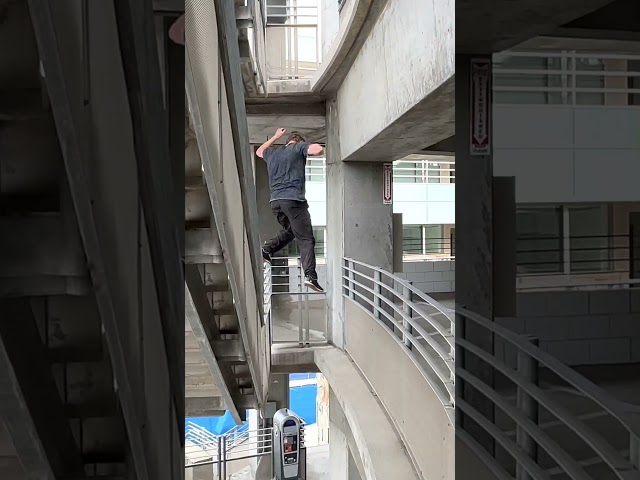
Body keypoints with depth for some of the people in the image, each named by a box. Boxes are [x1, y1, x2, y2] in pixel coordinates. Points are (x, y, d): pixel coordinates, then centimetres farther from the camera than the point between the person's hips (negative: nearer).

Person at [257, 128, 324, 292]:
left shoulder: (272, 152, 21)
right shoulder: (299, 147, 6)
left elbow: (259, 152, 44)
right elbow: (318, 150, -11)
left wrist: (275, 137, 51)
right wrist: (315, 146, 12)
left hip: (275, 201, 6)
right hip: (294, 199, -6)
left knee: (289, 231, 27)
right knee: (306, 239, -7)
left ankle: (266, 249, 10)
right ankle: (310, 276, -18)